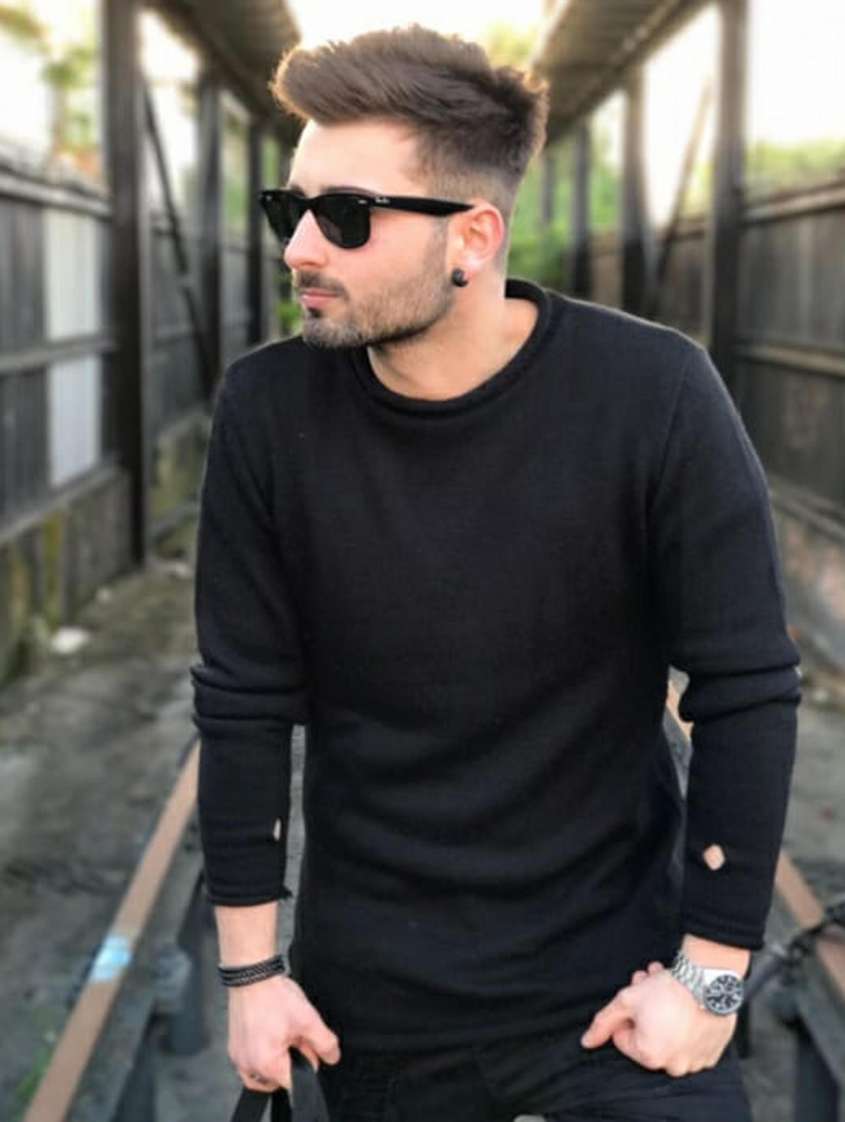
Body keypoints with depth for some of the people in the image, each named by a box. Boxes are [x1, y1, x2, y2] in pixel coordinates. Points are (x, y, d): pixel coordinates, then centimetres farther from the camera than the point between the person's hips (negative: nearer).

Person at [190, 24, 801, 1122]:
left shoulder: (652, 396, -18)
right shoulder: (270, 410, -11)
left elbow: (747, 690, -12)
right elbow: (245, 702, -4)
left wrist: (710, 975, -10)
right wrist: (251, 968, 0)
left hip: (613, 971, -2)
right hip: (371, 991, 3)